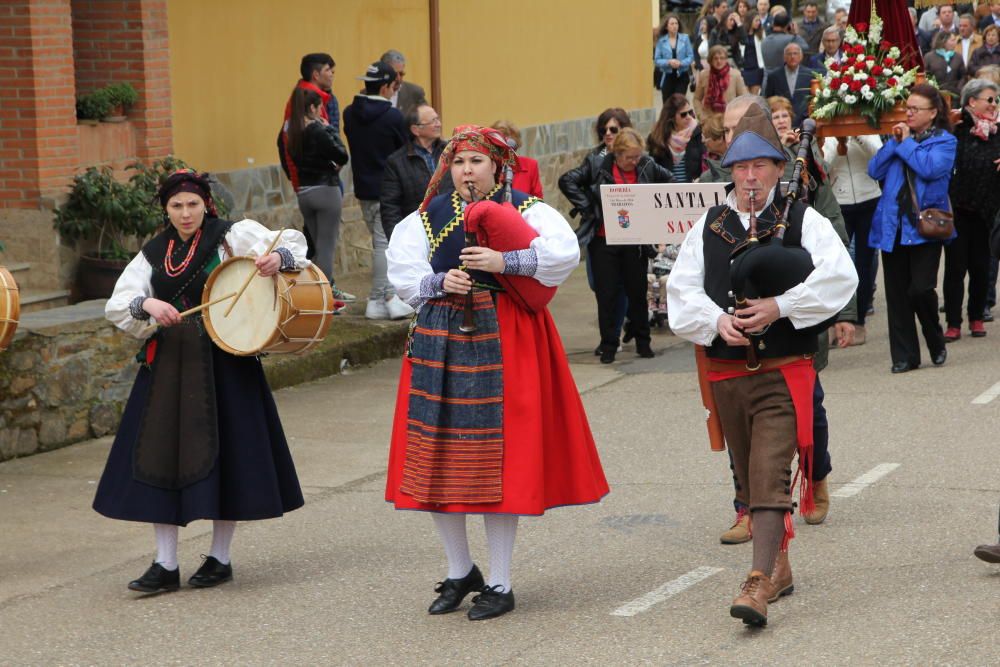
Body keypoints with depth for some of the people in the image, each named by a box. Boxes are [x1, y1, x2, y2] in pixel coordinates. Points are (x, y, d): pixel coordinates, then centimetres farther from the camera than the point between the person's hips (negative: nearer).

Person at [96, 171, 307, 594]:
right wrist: (146, 304, -17)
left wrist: (278, 258, -26)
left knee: (222, 454, 1)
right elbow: (116, 305, 4)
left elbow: (293, 242, -4)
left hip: (223, 363, -4)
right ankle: (165, 566, 7)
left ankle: (220, 559, 16)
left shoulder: (232, 237, 0)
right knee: (160, 456, 0)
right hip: (167, 364, 4)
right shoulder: (154, 254, 10)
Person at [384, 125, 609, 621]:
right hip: (439, 340, 4)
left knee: (497, 456, -4)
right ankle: (460, 571, 23)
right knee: (437, 458, 5)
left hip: (503, 342, -4)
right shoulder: (428, 216, 12)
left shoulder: (525, 210, 1)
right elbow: (403, 273, 5)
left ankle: (500, 584, 7)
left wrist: (505, 263, -22)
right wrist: (440, 283, -12)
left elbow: (565, 253, -14)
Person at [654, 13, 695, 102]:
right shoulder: (661, 41, -1)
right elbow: (657, 60, -3)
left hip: (682, 76, -1)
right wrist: (669, 62, -19)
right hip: (667, 76, 1)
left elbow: (691, 56, -2)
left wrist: (681, 63, -19)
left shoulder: (685, 38, -1)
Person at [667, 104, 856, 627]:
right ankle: (779, 567, 30)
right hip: (726, 371, 5)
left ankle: (759, 583, -20)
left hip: (783, 372, -4)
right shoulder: (709, 226, 9)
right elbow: (681, 290, 5)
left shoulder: (803, 221, 0)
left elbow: (839, 277, -12)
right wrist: (716, 320, -14)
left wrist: (780, 306, -20)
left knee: (770, 475, -14)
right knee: (748, 477, 14)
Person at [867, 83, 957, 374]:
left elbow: (930, 168, -17)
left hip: (923, 226, -4)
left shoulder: (945, 141, 2)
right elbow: (875, 170, 6)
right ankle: (904, 356, 11)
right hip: (892, 226, 5)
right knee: (896, 294, 4)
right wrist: (894, 142, -3)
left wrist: (906, 143, -7)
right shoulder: (900, 135, 14)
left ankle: (936, 344, 14)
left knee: (920, 289, -12)